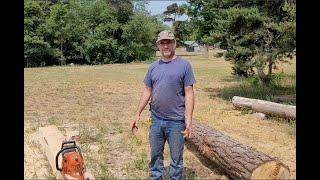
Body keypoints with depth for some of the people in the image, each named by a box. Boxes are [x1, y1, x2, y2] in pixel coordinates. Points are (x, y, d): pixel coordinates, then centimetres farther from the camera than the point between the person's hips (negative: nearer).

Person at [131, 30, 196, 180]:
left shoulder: (184, 65, -6)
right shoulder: (154, 66, 7)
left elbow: (189, 94, -9)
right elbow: (147, 92, 11)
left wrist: (188, 120, -15)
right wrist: (137, 114, 8)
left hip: (176, 121, -4)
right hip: (156, 120, 4)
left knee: (176, 158, 11)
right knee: (155, 155, 17)